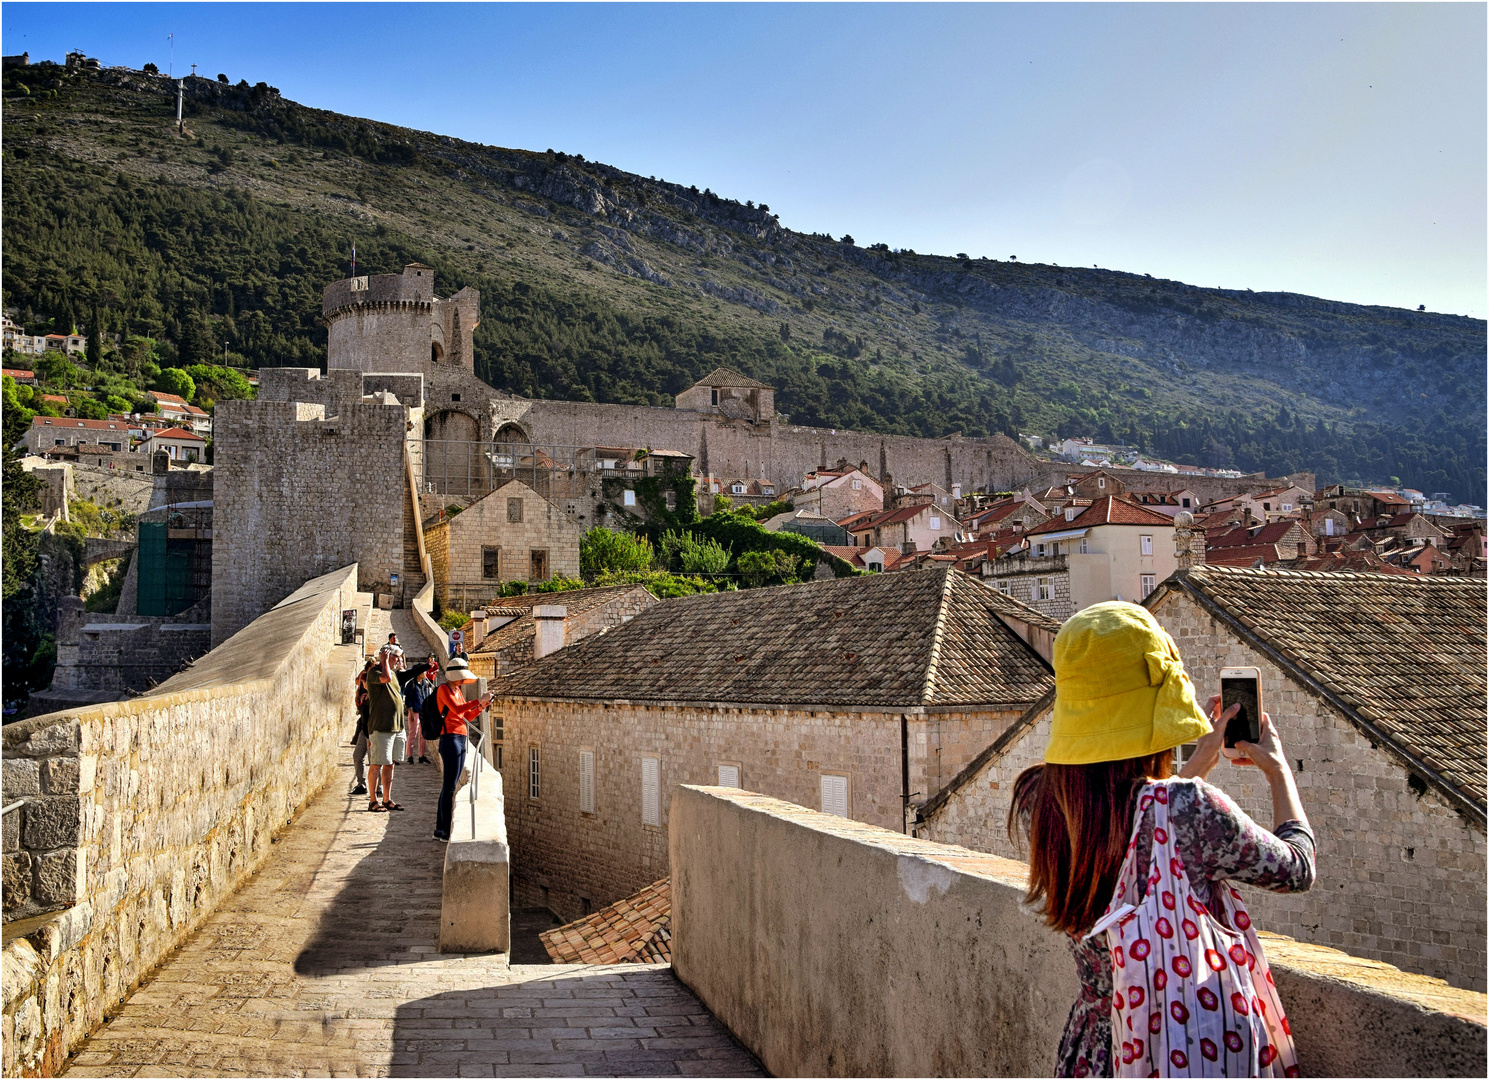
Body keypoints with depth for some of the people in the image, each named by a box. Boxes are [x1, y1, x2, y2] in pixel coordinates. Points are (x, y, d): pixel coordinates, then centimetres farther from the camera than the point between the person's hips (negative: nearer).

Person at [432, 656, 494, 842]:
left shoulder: (458, 691, 19)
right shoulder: (443, 689, -6)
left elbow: (467, 717, 20)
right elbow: (456, 709, -21)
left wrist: (481, 706, 5)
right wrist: (478, 701, -21)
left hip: (460, 740, 9)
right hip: (450, 739, -9)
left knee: (449, 786, 11)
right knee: (450, 786, -9)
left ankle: (439, 829, 17)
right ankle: (446, 831, -7)